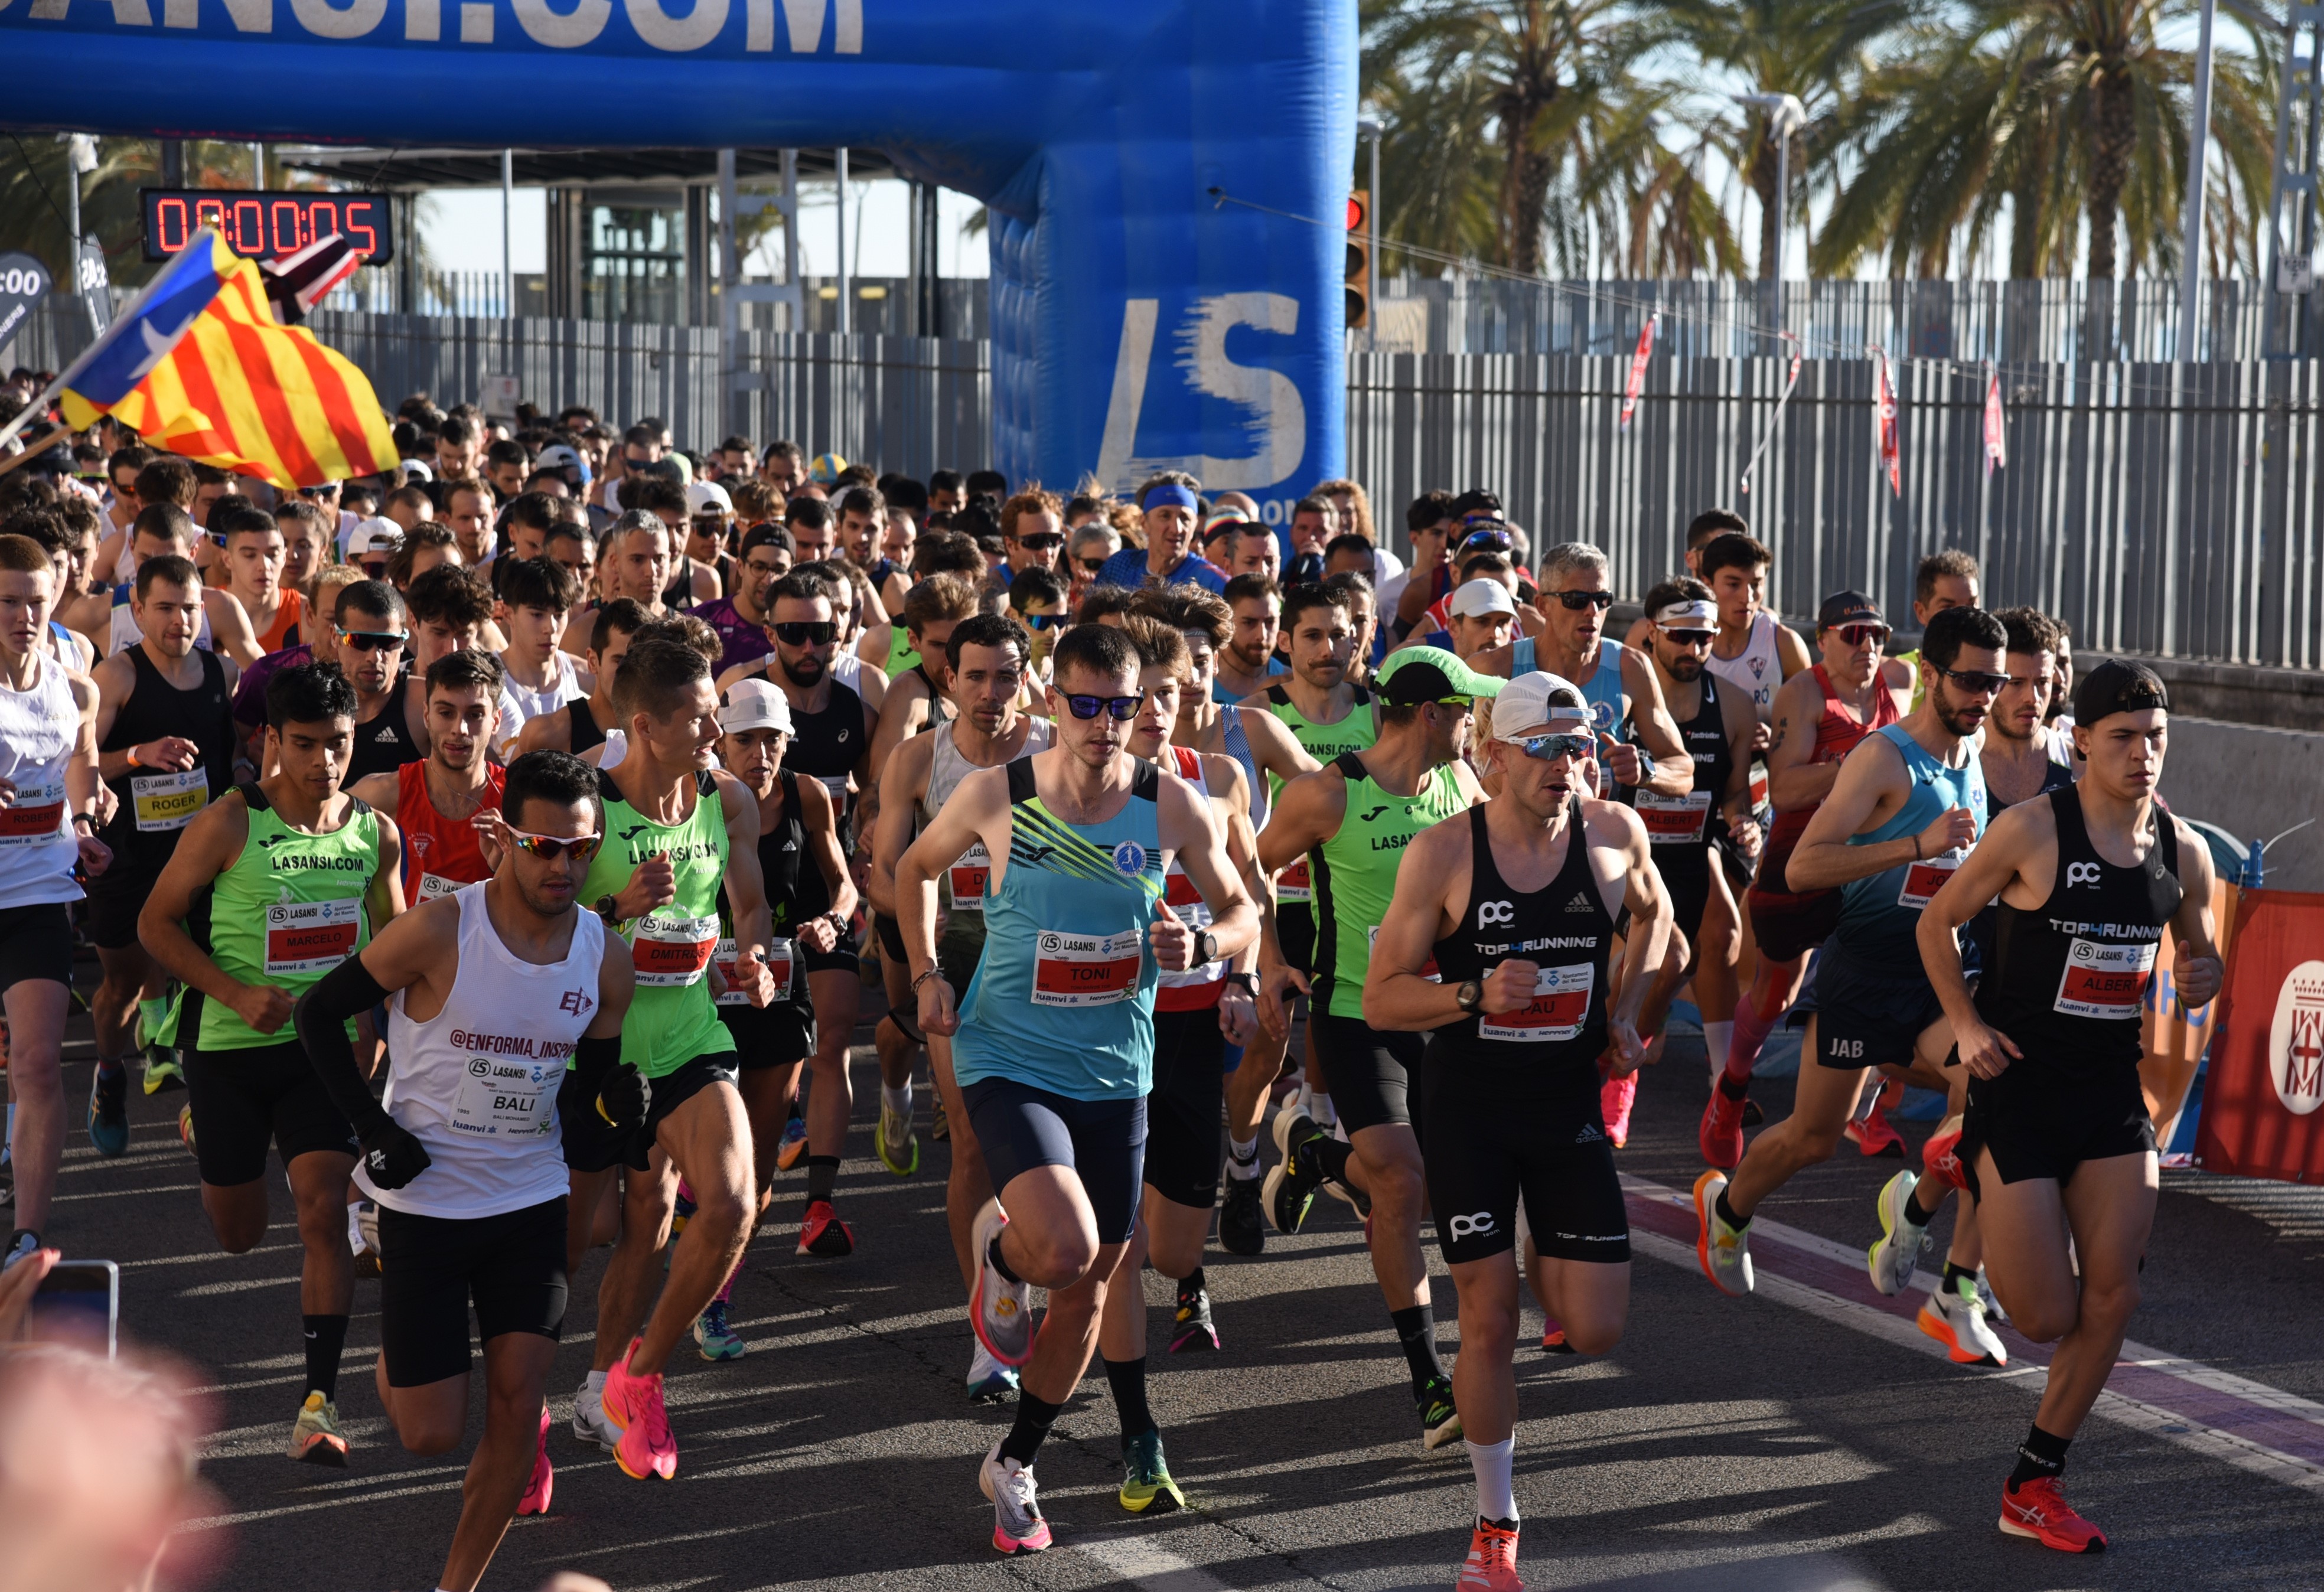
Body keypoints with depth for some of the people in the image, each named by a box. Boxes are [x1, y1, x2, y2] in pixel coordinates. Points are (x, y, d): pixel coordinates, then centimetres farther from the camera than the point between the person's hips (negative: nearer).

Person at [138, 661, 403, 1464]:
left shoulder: (376, 833, -2)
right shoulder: (227, 826, -13)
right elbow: (156, 922, -7)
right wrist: (236, 993, -18)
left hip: (326, 1047, 2)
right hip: (230, 1046, -1)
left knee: (324, 1210, -15)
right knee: (239, 1235, 14)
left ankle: (320, 1399, -9)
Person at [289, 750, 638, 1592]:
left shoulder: (605, 957, -4)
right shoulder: (437, 932, -17)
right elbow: (317, 1014, -7)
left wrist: (622, 1097, -14)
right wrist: (373, 1127, -12)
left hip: (532, 1202, 3)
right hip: (425, 1199, -3)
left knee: (517, 1409, -3)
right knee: (430, 1433, 0)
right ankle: (397, 1358, 35)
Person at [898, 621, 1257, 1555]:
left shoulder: (1172, 806, -6)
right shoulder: (996, 796, -9)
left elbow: (1242, 911, 6)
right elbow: (915, 869, 10)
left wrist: (1199, 945, -16)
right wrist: (926, 975, 0)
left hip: (1115, 1074, 3)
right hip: (1008, 1062, -3)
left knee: (1089, 1289, 11)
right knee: (1065, 1247, -26)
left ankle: (1014, 1468, 32)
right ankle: (1000, 1251, 12)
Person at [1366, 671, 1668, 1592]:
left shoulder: (1614, 834, -6)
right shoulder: (1443, 852, -13)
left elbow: (1652, 910, 19)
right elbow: (1382, 1001, -10)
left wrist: (1625, 1014, 6)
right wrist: (1477, 994, -26)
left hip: (1570, 1101, 2)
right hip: (1468, 1106, -2)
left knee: (1595, 1332, -3)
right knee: (1489, 1322, 0)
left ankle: (1549, 1264, 34)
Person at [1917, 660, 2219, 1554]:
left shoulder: (2182, 851, 2)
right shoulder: (2032, 831, -13)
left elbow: (2198, 956, 18)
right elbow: (1937, 923, -1)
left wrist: (2201, 980, -6)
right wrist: (1965, 1023, -12)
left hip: (2113, 1088, 5)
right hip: (2019, 1086, -5)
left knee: (2112, 1297, -2)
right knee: (2048, 1318, -3)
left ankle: (2032, 1489, 13)